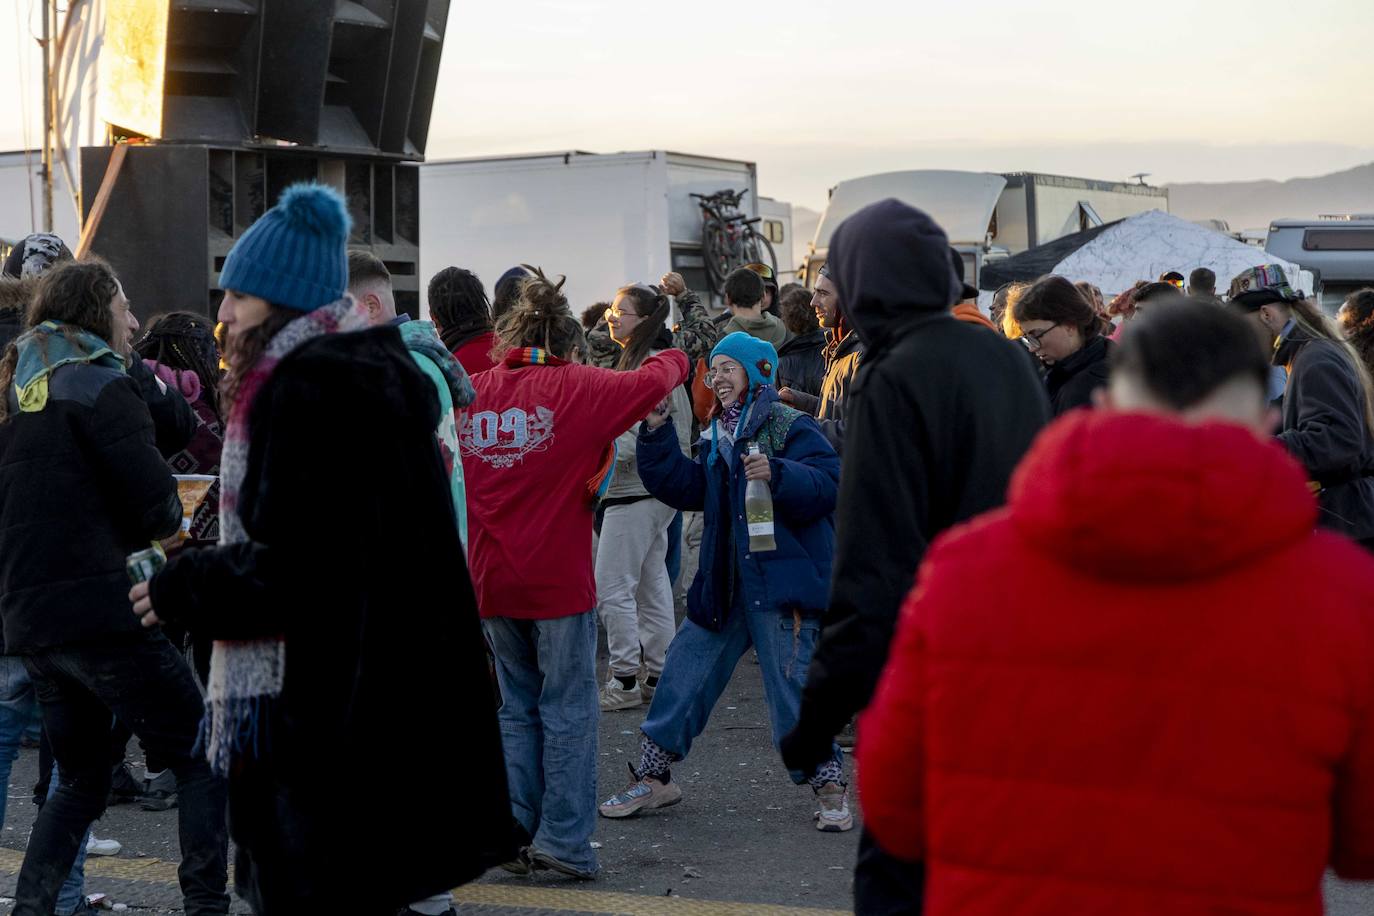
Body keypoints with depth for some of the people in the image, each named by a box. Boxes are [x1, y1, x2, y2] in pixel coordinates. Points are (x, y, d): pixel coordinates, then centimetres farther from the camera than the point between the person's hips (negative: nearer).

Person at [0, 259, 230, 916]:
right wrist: (127, 536, 9)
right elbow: (161, 510, -11)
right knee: (202, 759, 2)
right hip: (101, 610, -8)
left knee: (80, 780, 20)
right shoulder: (99, 387, -8)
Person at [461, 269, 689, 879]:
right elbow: (653, 382, -2)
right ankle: (563, 840, 1)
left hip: (491, 578, 5)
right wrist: (675, 357, 18)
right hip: (558, 578, -4)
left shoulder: (472, 393, 5)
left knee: (518, 707, 16)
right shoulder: (577, 388, -7)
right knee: (567, 709, 3)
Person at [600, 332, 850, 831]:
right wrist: (656, 434, 5)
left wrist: (778, 473, -34)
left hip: (783, 579, -7)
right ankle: (653, 777, 21)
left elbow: (827, 482, -18)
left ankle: (830, 789, 12)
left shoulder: (790, 426, -8)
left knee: (793, 684, -3)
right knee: (685, 668, 9)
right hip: (725, 581, 7)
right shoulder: (717, 437, 15)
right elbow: (684, 488, 12)